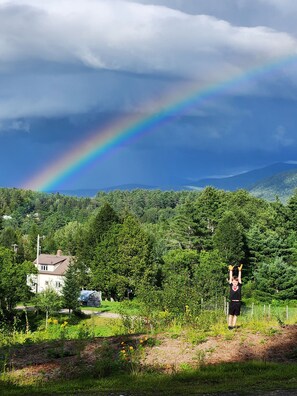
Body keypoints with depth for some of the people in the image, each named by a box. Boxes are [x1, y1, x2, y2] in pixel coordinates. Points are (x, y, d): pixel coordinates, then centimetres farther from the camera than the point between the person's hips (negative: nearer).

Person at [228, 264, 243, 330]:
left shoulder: (239, 286, 4)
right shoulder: (231, 286, 3)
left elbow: (239, 278, 1)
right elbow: (230, 278, 1)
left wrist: (239, 270, -5)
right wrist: (231, 270, -2)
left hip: (238, 302, 1)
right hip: (232, 302, -1)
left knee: (235, 315, 6)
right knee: (230, 314, 3)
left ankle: (233, 325, 10)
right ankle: (229, 325, 4)